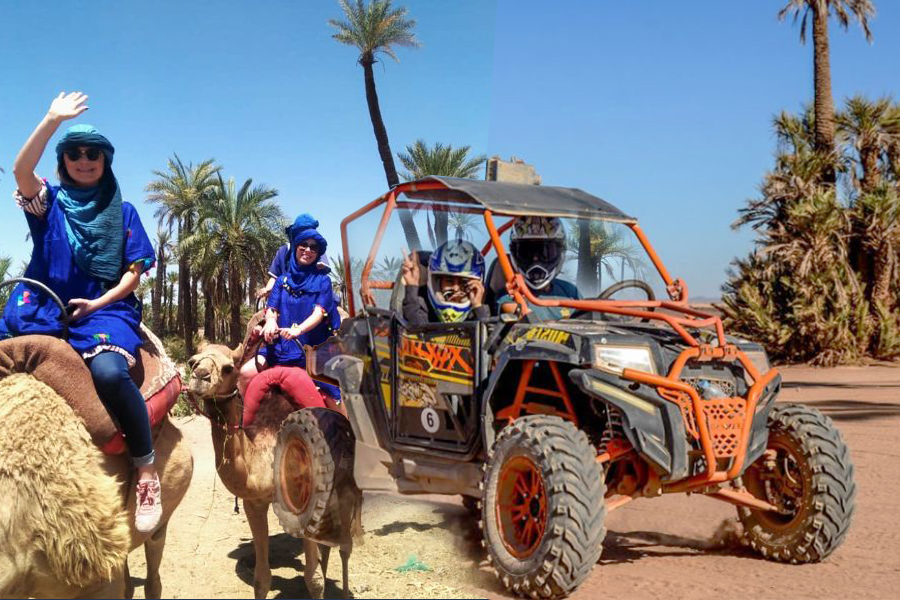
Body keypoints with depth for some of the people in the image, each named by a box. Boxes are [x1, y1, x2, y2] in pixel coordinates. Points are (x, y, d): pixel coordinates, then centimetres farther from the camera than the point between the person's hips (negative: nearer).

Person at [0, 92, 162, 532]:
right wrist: (52, 120, -16)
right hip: (43, 307, 3)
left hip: (104, 309, -2)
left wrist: (99, 303, -9)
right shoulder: (49, 202, 12)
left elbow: (134, 272, 7)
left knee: (108, 371, -35)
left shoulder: (122, 211, 12)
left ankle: (147, 471, -23)